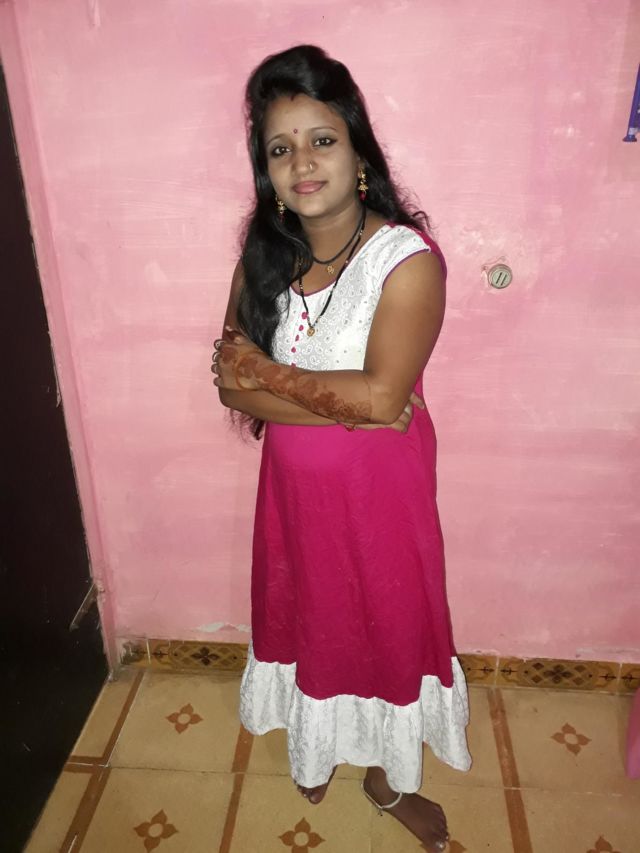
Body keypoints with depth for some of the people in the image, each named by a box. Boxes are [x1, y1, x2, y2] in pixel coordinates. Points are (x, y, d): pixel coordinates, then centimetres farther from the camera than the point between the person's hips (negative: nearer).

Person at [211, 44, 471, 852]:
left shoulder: (406, 258, -18)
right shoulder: (263, 256, -3)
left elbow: (382, 395, -26)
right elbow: (233, 385, -10)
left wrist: (268, 374, -17)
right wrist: (346, 402, -22)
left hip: (380, 490, -4)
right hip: (295, 486, 4)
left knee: (387, 626, 16)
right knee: (309, 618, 22)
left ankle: (387, 774, 44)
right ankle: (317, 745, 52)